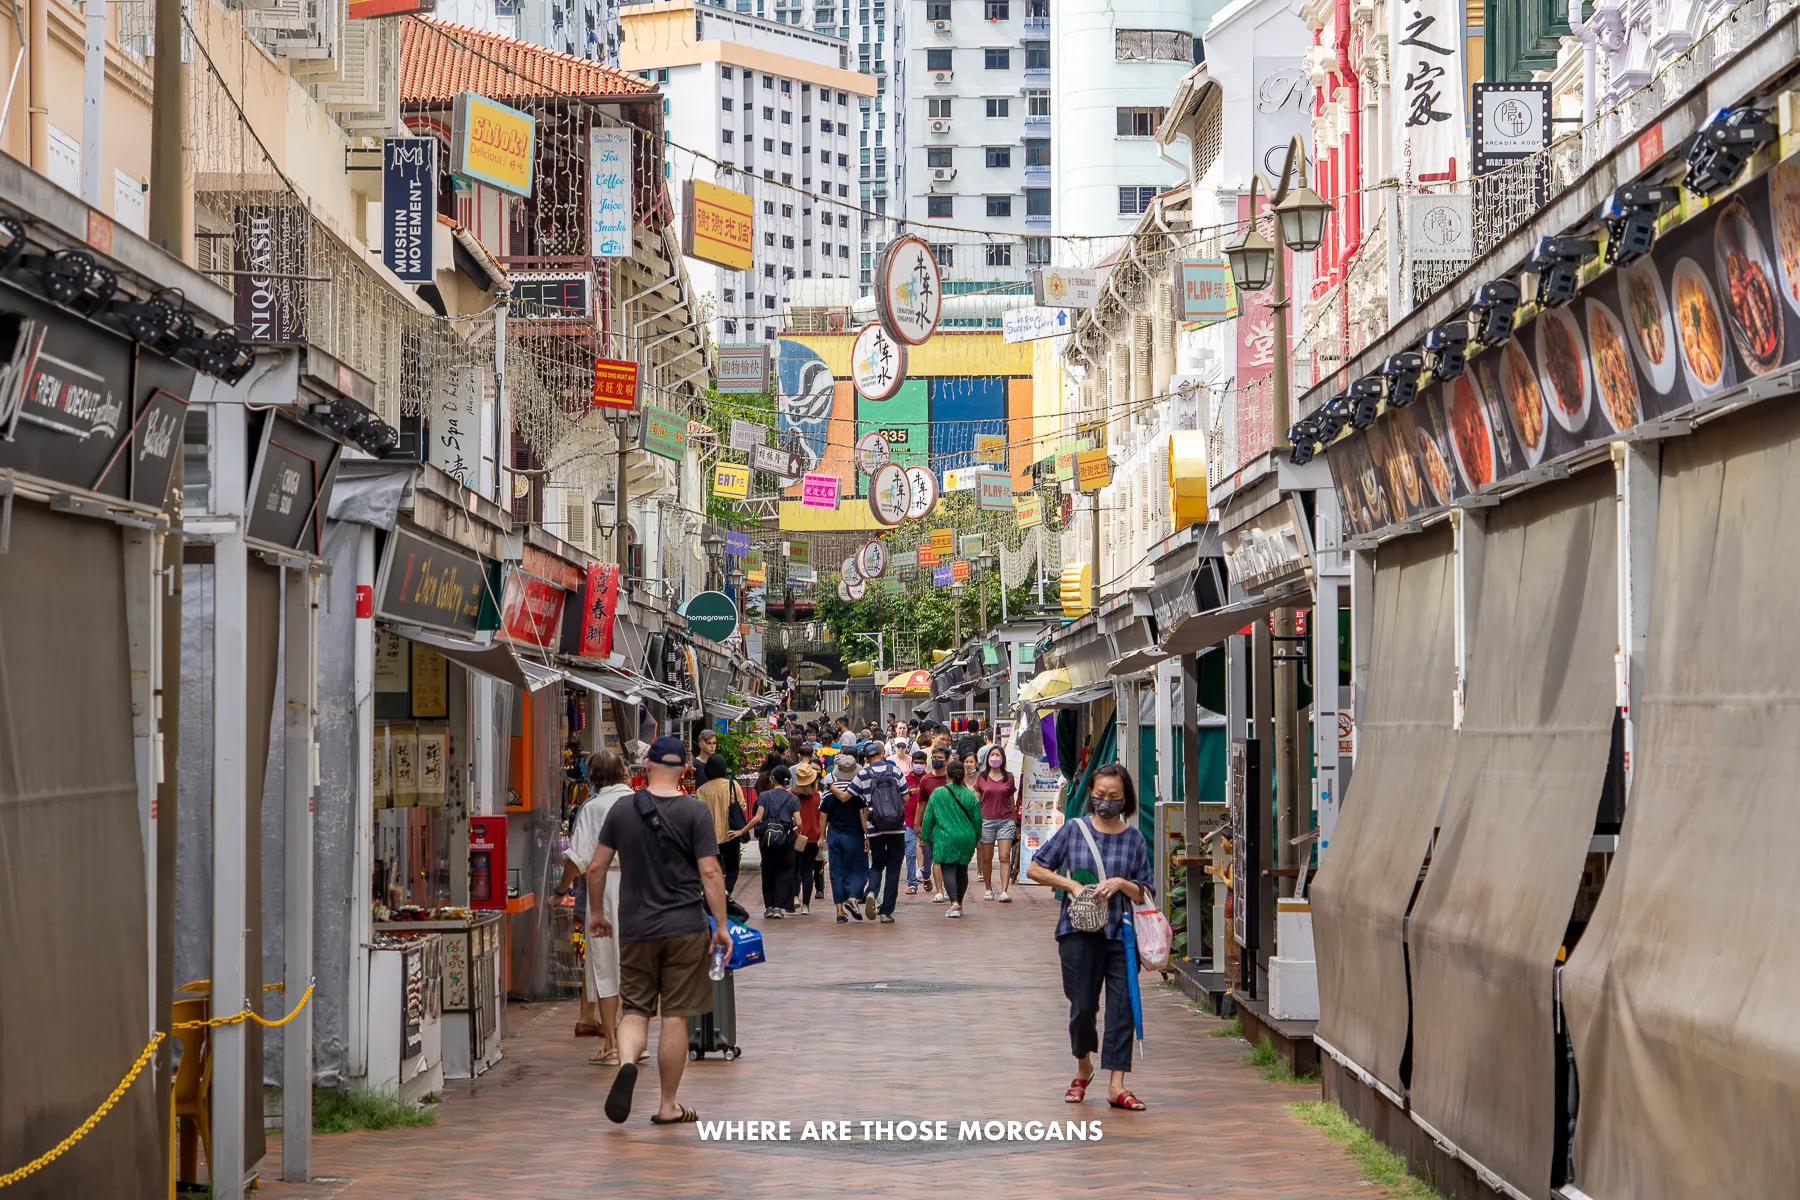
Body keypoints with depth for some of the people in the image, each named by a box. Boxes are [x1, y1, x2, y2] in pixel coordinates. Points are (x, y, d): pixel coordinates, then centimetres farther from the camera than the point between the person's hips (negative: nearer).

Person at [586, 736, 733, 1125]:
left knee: (636, 1009, 12)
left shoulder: (622, 810, 2)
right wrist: (721, 926, -6)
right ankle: (668, 1106, 10)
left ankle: (627, 1061, -19)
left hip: (635, 929, 2)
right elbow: (709, 872, -11)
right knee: (675, 1016, 4)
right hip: (685, 929, -2)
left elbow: (596, 867, 5)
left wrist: (597, 912, 19)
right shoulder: (694, 812, -6)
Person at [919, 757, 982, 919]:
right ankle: (959, 903, 25)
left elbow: (928, 818, 2)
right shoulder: (970, 795, 1)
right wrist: (976, 838, 20)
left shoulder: (938, 793, -3)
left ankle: (954, 902, -25)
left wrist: (926, 837, 14)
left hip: (945, 839, -3)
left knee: (948, 870, -5)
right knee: (962, 870, 17)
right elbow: (977, 819, 5)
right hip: (966, 839, 3)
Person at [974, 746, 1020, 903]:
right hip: (986, 820, 0)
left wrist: (1015, 820, 18)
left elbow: (1012, 801, 14)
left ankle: (1004, 891, -16)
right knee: (986, 857, 6)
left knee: (1005, 857, -11)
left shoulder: (1009, 777, 7)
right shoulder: (981, 777, 5)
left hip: (1005, 821, 0)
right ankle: (988, 889, 21)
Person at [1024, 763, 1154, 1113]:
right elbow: (1035, 869, 7)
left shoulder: (1134, 839, 6)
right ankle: (1083, 1068, 30)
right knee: (1082, 1005, 4)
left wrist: (1121, 883, -11)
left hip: (1121, 933, 1)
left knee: (1122, 1006, -5)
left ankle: (1116, 1084, -5)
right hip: (1079, 932, -1)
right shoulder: (1074, 829, 4)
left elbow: (1145, 894, 8)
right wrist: (1071, 885, -6)